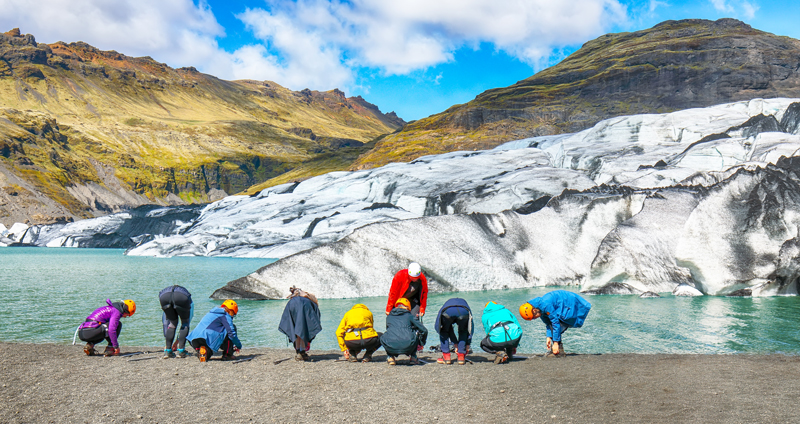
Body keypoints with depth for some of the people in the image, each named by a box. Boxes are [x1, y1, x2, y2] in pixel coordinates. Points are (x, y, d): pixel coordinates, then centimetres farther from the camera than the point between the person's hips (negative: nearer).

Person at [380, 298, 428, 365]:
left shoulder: (389, 317, 26)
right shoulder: (410, 316, 19)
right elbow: (424, 330, 18)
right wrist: (421, 343, 37)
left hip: (391, 348, 2)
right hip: (407, 347, -2)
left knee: (383, 338, 35)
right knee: (417, 332, 27)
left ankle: (391, 357, 18)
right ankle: (413, 357, 23)